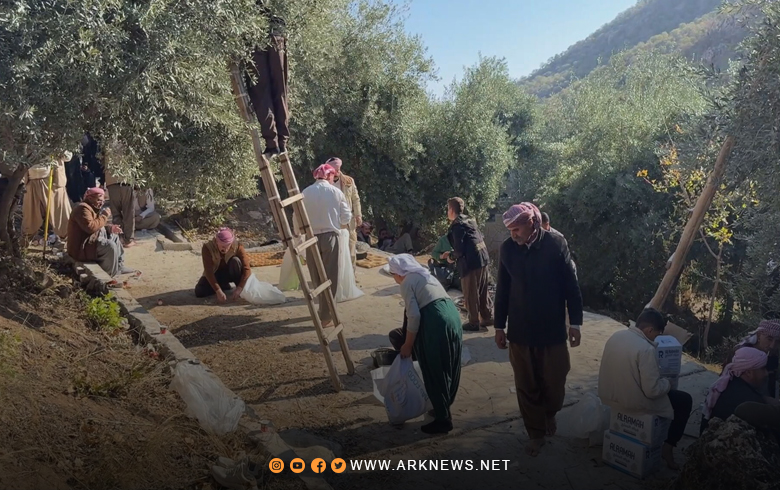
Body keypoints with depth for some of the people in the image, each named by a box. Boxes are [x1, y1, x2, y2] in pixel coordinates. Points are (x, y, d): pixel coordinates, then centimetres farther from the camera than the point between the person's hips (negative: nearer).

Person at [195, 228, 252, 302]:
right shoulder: (207, 248, -28)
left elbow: (247, 269, -29)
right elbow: (209, 272, -32)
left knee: (235, 261, -33)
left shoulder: (237, 246, -26)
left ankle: (242, 291, -16)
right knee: (199, 292, -23)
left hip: (230, 273, 0)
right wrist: (218, 291, -41)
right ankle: (225, 286, 2)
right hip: (215, 274, 1)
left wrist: (239, 288, -40)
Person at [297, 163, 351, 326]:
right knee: (329, 277, 4)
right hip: (330, 237, -2)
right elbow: (346, 218, 2)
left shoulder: (305, 193, 0)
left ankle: (323, 310, 28)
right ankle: (325, 316, 4)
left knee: (316, 277, 15)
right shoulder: (336, 192, -3)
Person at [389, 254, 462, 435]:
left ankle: (443, 419, 9)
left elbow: (414, 316, -9)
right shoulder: (425, 275, 26)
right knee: (449, 369, 20)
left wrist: (407, 345, -1)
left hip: (436, 323, -9)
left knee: (435, 373, 2)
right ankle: (444, 408, 36)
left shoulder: (407, 282, 0)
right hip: (452, 316, 9)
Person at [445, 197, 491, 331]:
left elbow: (460, 249, -17)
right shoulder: (469, 220, 15)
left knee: (470, 295, 4)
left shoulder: (457, 225, -12)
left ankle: (474, 323, 13)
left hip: (471, 262, -9)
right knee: (482, 292, 19)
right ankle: (487, 318, 28)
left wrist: (451, 257, 3)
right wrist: (452, 253, 22)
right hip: (482, 259, 9)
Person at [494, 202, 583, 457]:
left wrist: (575, 322, -5)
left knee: (554, 382, 10)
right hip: (520, 331, 1)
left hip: (553, 329, -1)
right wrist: (499, 326, 6)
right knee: (526, 387, 10)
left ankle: (550, 414, 41)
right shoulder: (507, 248, -5)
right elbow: (502, 290, 3)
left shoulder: (556, 243, -11)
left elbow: (571, 285, -5)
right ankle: (536, 433, 28)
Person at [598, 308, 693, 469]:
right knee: (685, 400, 13)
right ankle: (668, 447, 13)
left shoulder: (615, 336, -2)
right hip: (633, 403, -8)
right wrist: (667, 383, -4)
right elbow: (652, 391, -24)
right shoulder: (646, 349, -26)